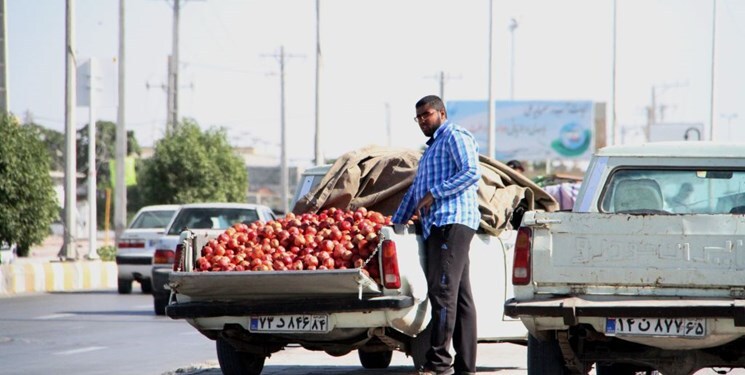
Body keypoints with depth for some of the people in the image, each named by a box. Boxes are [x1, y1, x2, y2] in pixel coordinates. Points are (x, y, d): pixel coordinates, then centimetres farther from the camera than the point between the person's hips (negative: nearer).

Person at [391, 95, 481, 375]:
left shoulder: (455, 136, 0)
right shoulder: (432, 148, 30)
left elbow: (471, 172, -15)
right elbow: (415, 190, 35)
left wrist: (434, 194, -15)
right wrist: (395, 223, 34)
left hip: (451, 222, -10)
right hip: (438, 226, 10)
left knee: (442, 291, -15)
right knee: (460, 296, 5)